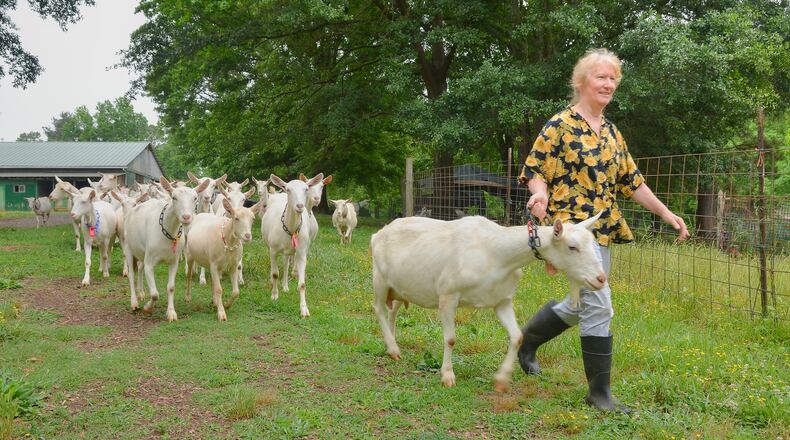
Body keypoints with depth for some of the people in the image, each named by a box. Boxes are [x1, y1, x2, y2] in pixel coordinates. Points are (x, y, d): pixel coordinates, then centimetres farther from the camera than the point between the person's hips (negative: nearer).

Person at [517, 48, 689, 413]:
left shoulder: (610, 132, 15)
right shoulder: (560, 125, -6)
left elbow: (631, 180, 18)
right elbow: (534, 170, -6)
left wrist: (664, 212, 14)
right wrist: (539, 192, -28)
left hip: (602, 229, 8)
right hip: (572, 225, -8)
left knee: (580, 304, 14)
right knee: (598, 305, -11)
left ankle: (527, 338, 39)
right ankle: (599, 391, 1)